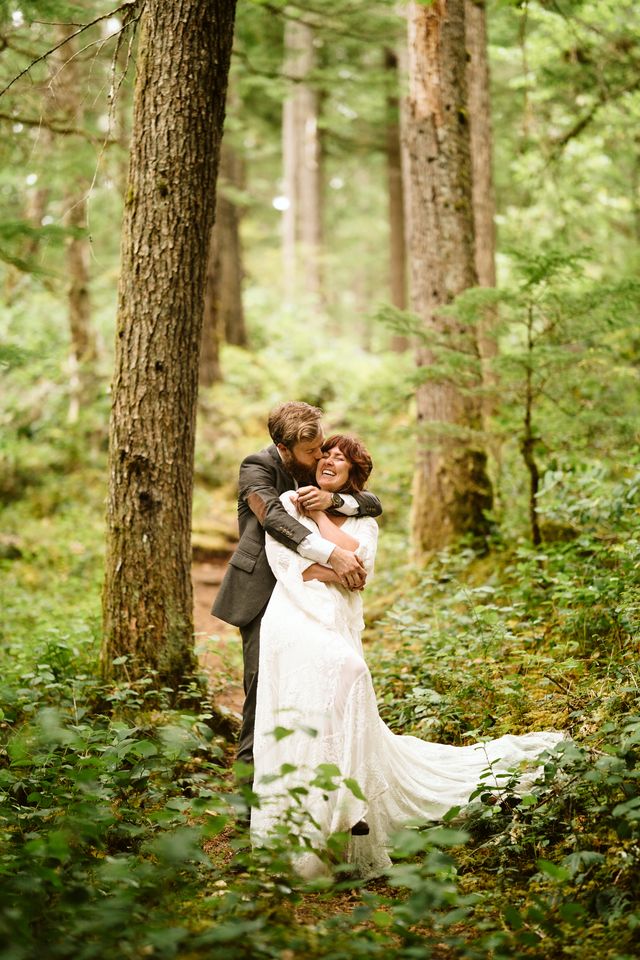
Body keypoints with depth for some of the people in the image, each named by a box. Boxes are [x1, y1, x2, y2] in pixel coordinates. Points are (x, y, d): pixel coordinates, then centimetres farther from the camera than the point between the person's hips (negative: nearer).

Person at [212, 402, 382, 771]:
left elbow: (374, 505, -1)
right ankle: (252, 759, -2)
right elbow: (274, 518, -29)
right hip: (261, 586, -5)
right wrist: (334, 554, -40)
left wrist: (333, 499, -24)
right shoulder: (258, 467, -11)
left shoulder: (319, 471, 5)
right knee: (264, 671, -13)